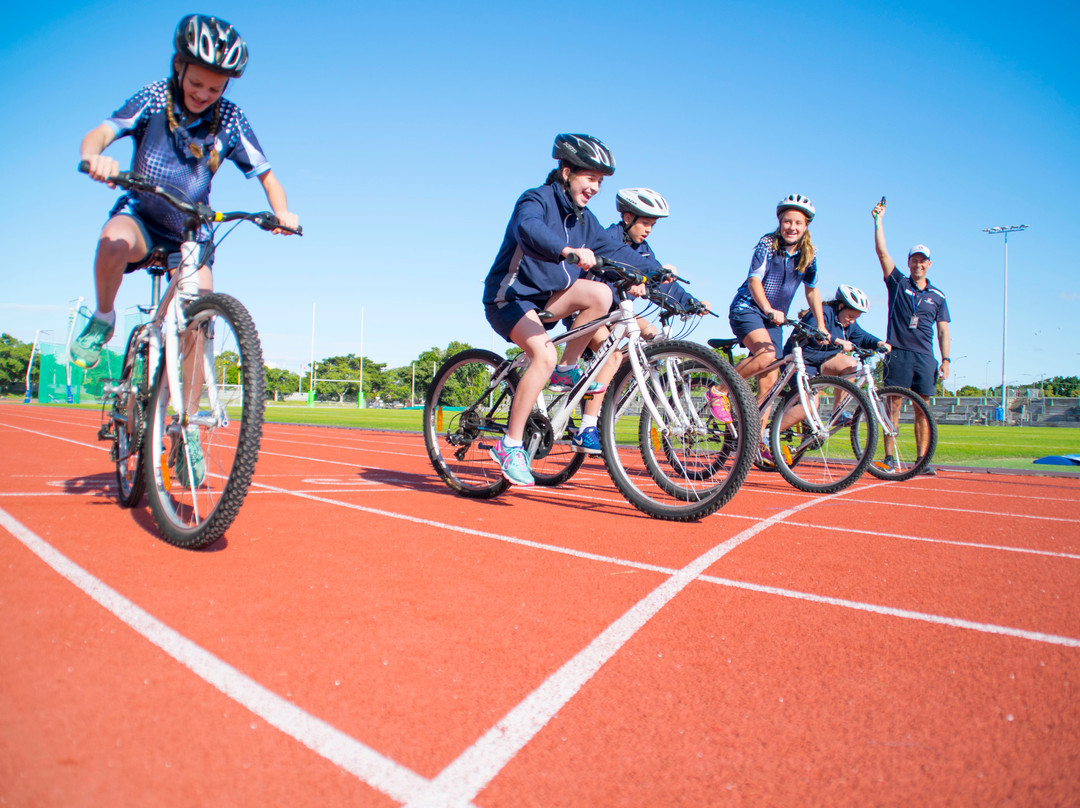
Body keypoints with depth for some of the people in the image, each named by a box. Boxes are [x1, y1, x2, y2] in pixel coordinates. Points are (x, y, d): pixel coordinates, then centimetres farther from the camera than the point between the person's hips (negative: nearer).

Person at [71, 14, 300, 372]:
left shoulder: (230, 120, -12)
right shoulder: (154, 99, -14)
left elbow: (266, 175, -10)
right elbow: (100, 133, -26)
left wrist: (282, 213, -32)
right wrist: (93, 157, -51)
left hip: (191, 234, 1)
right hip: (141, 216, -1)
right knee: (114, 242, -36)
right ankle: (102, 320, -7)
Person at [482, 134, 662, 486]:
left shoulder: (583, 219, 11)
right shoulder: (537, 200, -13)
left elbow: (615, 250, 9)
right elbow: (529, 230, -36)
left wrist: (655, 270, -5)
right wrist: (570, 251, -55)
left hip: (547, 299, 8)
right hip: (510, 297, -7)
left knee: (605, 317, -16)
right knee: (545, 354, -33)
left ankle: (588, 429, -6)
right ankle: (510, 444, -21)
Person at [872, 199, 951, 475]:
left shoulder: (938, 296, 14)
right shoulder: (898, 283, 9)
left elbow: (942, 330, 12)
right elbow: (882, 251, 0)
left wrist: (946, 360, 3)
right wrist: (879, 220, -4)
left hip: (925, 357, 2)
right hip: (898, 354, -2)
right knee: (893, 405, -5)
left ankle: (922, 460, 5)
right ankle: (889, 458, -3)